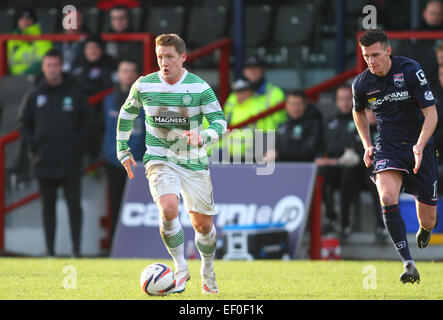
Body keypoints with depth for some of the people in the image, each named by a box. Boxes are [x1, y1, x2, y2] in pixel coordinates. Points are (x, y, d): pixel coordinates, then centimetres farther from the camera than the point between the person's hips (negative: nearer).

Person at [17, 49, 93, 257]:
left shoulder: (75, 94, 4)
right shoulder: (35, 96, 7)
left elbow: (87, 122, 8)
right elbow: (23, 122, 13)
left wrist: (79, 144, -3)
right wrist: (33, 145, 1)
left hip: (70, 162, -2)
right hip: (43, 162, 2)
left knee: (74, 205, -5)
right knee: (48, 207, 6)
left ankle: (76, 248, -1)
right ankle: (50, 249, 10)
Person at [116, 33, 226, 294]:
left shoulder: (199, 87, -8)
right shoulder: (143, 86, -3)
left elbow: (220, 121, -10)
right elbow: (126, 114, 15)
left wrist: (203, 137, -31)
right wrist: (123, 150, 15)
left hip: (194, 162, 1)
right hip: (160, 160, -1)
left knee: (203, 224, 6)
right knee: (169, 210, -26)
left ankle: (208, 272, 35)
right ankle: (181, 269, -8)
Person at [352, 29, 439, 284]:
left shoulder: (411, 71, -16)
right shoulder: (362, 84, -4)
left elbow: (431, 113, -15)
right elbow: (359, 112, 20)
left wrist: (420, 146, -28)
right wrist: (367, 145, 9)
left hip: (419, 146, -2)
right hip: (387, 146, 2)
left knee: (428, 220, 4)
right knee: (388, 197, -29)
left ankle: (425, 228, 46)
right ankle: (408, 264, -27)